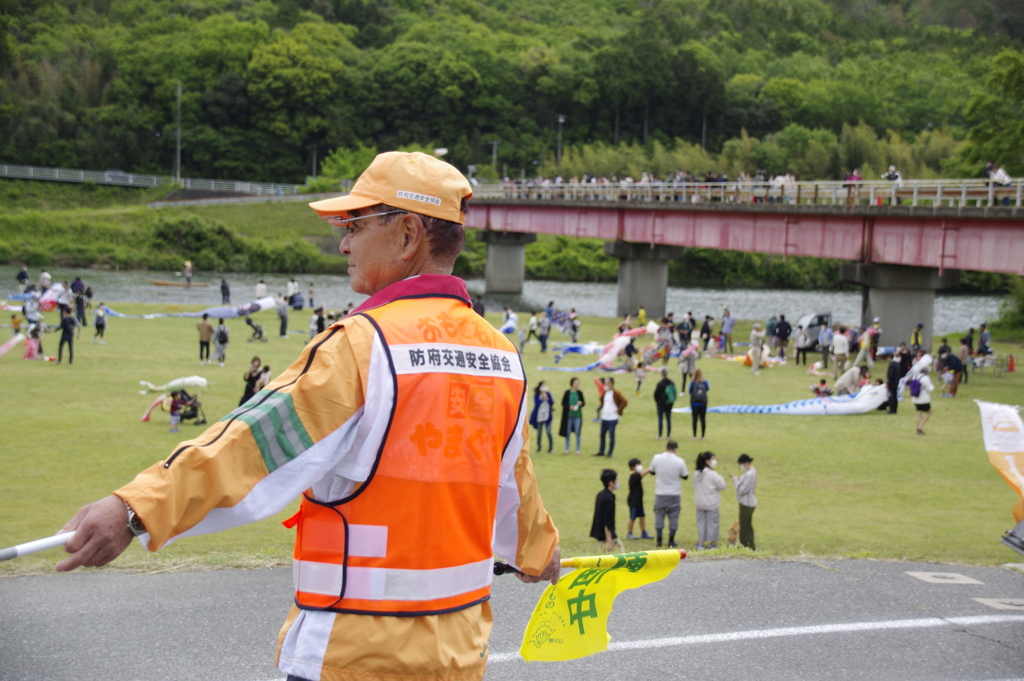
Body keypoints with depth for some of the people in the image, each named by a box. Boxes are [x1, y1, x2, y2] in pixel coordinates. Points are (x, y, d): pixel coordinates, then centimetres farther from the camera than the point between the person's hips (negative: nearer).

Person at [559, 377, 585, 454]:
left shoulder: (579, 393, 2)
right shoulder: (567, 393, -3)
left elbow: (584, 403, 8)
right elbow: (563, 403, -1)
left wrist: (581, 403, -15)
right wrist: (569, 407, -18)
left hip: (577, 416, 1)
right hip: (568, 415, -1)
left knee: (577, 433, 0)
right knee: (567, 433, 5)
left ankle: (577, 450, 10)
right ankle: (567, 449, 17)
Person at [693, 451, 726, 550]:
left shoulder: (696, 474, 3)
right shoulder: (712, 474, -17)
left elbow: (695, 488, 10)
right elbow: (722, 486, -9)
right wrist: (721, 479, 8)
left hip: (700, 504, 5)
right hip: (712, 504, -5)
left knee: (701, 522, 10)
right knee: (712, 523, 6)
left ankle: (700, 543, 11)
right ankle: (713, 543, 13)